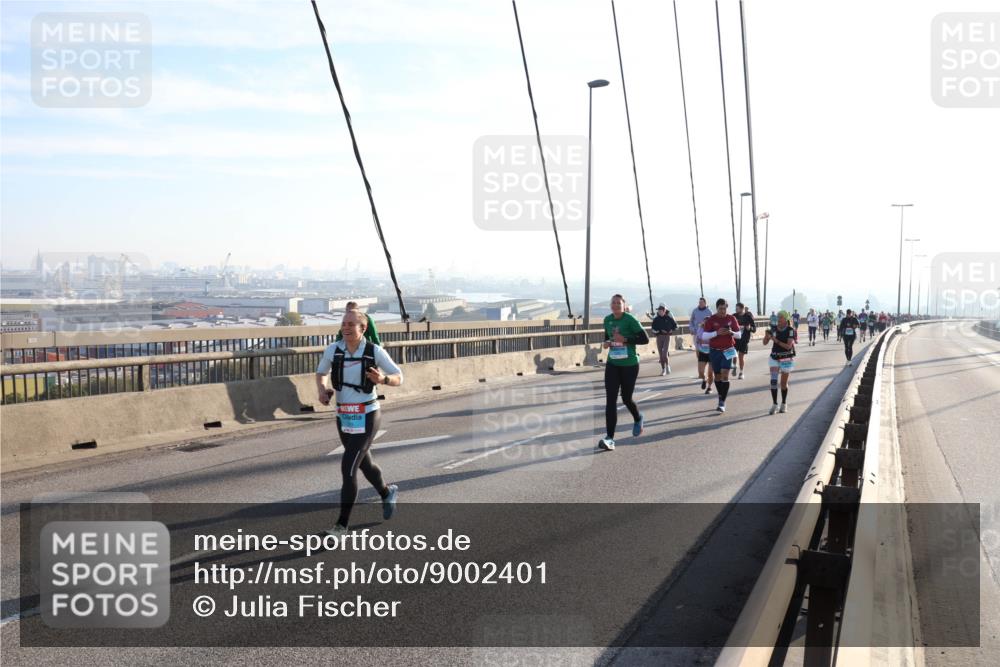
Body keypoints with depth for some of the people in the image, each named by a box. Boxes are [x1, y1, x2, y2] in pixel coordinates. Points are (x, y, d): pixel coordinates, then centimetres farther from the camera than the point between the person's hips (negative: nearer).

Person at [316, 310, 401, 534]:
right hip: (343, 417, 5)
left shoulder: (375, 351, -12)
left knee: (348, 469, -13)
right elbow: (321, 372, 16)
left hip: (367, 417, -5)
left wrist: (382, 379, -27)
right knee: (364, 464, 22)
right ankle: (387, 493, 52)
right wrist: (321, 390, -6)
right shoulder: (333, 349, -3)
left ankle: (342, 524, -1)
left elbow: (398, 378, -4)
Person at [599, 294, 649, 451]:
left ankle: (638, 419, 44)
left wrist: (625, 339, -22)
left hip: (629, 365, -4)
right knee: (610, 400, -8)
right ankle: (610, 439, -10)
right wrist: (606, 343, -1)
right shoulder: (607, 320, 4)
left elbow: (645, 339, -13)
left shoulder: (630, 319, -13)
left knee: (626, 398, 9)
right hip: (612, 365, 4)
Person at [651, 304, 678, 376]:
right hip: (659, 337, 2)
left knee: (665, 353, -14)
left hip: (667, 337, -2)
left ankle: (667, 366, 11)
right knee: (661, 354, 5)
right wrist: (660, 331, -14)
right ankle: (663, 369, 15)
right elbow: (653, 329, 1)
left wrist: (671, 330, -5)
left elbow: (675, 326, 11)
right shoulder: (656, 319, 2)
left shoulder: (669, 318, -1)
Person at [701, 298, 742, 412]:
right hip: (714, 351, 1)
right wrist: (717, 333, -24)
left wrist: (731, 332, -17)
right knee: (717, 376, 8)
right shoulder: (711, 320, -5)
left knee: (725, 375, -11)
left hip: (728, 350, -1)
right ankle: (721, 398, 25)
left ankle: (722, 403, -11)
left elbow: (739, 335, 5)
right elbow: (704, 336, -9)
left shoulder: (732, 319, 0)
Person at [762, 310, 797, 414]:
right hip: (774, 358, 2)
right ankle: (774, 404, -7)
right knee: (773, 380, -11)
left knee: (784, 382, 8)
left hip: (786, 359, -2)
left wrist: (776, 340, -27)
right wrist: (767, 336, -20)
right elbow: (765, 343, 0)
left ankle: (784, 404, 26)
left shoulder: (790, 331, -11)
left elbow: (788, 346, -20)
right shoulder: (773, 329, -1)